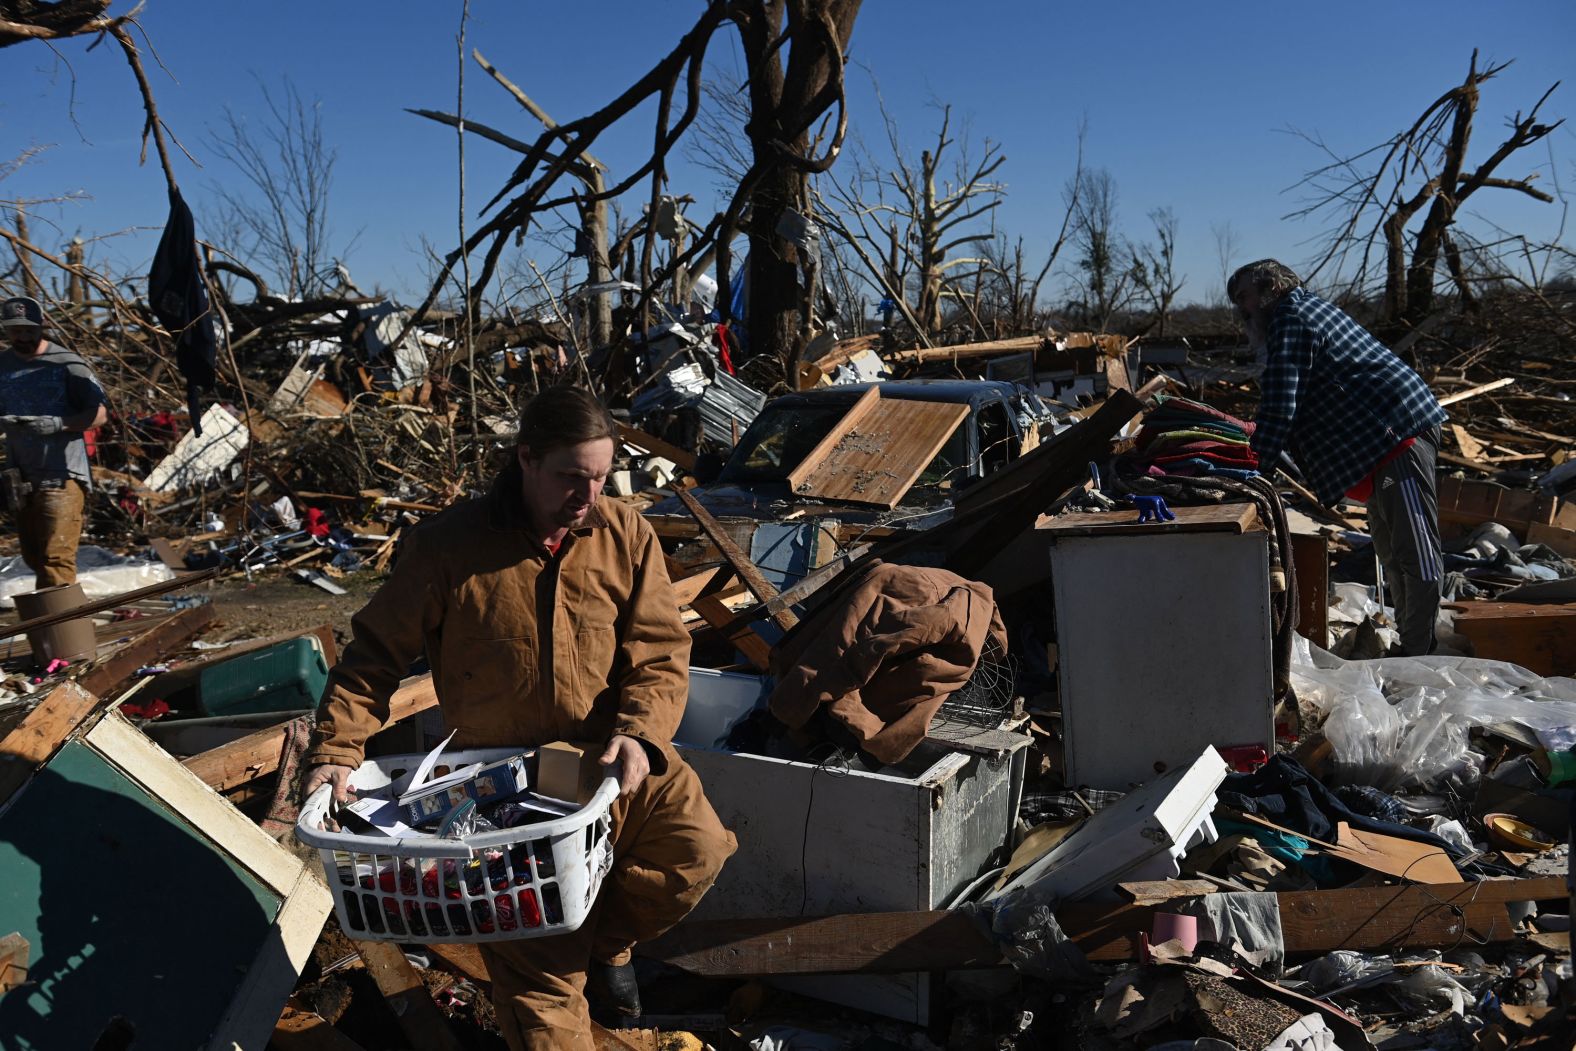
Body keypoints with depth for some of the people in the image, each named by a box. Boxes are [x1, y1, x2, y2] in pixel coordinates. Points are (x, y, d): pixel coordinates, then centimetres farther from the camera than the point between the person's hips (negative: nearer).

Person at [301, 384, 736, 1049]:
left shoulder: (626, 536, -3)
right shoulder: (448, 544, -9)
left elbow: (660, 652, -4)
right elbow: (376, 653, -1)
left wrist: (639, 734, -22)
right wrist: (336, 750, -11)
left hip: (614, 757, 2)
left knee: (697, 848, -20)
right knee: (537, 970, -1)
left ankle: (603, 941, 10)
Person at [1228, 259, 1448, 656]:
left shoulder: (1290, 319, -10)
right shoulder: (1310, 308, 22)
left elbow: (1280, 405, -18)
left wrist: (1259, 471, -16)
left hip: (1398, 430, -12)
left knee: (1415, 549, -10)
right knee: (1390, 550, 16)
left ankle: (1419, 655, -9)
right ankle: (1407, 640, 25)